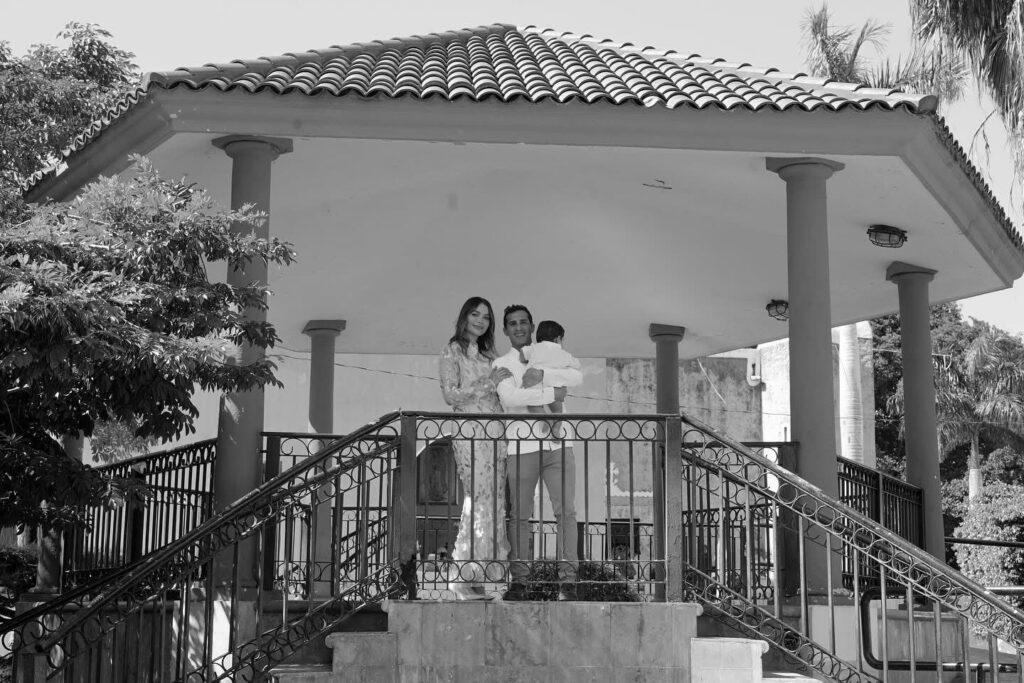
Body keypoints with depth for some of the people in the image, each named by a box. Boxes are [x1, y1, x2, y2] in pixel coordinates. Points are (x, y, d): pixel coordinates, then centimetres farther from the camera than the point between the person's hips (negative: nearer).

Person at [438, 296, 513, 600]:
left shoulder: (488, 354, 22)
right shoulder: (452, 350, 3)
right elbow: (450, 394, -6)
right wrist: (488, 382, -12)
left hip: (494, 432, 7)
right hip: (470, 430, -7)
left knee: (494, 504, 1)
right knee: (480, 502, -13)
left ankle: (476, 576, 3)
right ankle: (464, 577, -9)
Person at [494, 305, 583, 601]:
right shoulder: (501, 364, 7)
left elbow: (576, 376, -3)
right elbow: (509, 397, -13)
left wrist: (542, 375, -16)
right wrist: (551, 393, -11)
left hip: (557, 445, 2)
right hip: (521, 446, -2)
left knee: (566, 510, -4)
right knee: (520, 515, 0)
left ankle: (567, 579, -2)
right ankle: (519, 580, 6)